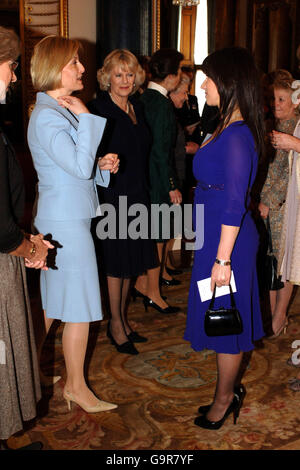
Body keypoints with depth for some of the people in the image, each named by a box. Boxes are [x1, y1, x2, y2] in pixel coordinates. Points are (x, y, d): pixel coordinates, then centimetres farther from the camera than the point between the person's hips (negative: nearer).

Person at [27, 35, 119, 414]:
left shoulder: (60, 111, 15)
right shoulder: (47, 116, -16)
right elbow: (80, 167, -23)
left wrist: (102, 165, 3)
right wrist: (86, 118, -18)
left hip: (58, 217, 10)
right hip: (66, 220, -10)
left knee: (52, 303, 18)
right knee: (80, 307, -1)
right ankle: (76, 387, 14)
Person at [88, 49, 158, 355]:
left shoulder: (136, 107, 10)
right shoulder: (98, 109, -12)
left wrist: (144, 191, 14)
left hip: (136, 196, 7)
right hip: (112, 196, -7)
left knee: (131, 260, 14)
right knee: (116, 262, 3)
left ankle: (123, 318, 30)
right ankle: (115, 324, 19)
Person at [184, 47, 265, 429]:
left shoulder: (236, 136, -21)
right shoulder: (230, 128, 9)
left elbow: (235, 204, -23)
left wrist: (223, 258, -21)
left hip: (227, 239, -9)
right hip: (216, 234, 9)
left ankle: (224, 399, 27)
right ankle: (229, 390, 37)